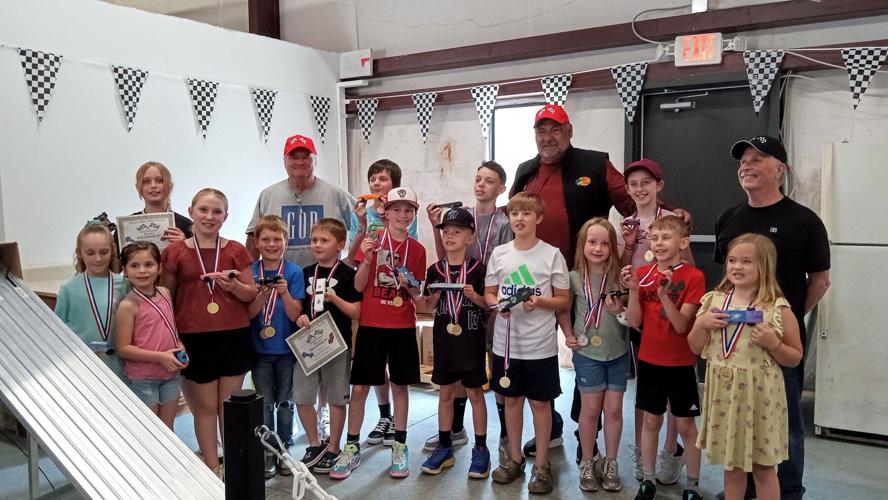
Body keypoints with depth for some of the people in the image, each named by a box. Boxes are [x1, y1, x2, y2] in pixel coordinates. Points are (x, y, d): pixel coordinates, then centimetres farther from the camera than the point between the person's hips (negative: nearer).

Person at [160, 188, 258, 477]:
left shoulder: (236, 251, 1)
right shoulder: (175, 252, -1)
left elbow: (251, 294, 5)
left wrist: (234, 285, -17)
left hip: (233, 336, 1)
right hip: (195, 339, -1)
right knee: (205, 406, 8)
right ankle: (212, 469, 23)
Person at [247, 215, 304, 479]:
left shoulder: (294, 272, -7)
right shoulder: (250, 272, -3)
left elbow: (294, 314, -9)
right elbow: (247, 313, -6)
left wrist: (284, 293, -27)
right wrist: (262, 296, -24)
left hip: (286, 348, -1)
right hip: (259, 349, 1)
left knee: (285, 402, 11)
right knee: (264, 404, 9)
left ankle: (284, 450, 25)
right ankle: (268, 453, 22)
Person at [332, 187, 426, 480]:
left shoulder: (417, 250, 2)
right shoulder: (372, 240, -3)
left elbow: (416, 295, 6)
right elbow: (358, 286, -6)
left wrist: (409, 285, -16)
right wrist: (367, 259, -22)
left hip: (403, 326, 2)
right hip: (371, 324, -1)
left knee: (400, 386, 9)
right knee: (359, 387, 2)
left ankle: (400, 446, 22)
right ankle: (352, 447, 16)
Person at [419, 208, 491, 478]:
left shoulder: (477, 269, -5)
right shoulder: (434, 270, 3)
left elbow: (489, 304, -3)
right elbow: (428, 308, 7)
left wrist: (474, 296, -21)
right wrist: (435, 296, -12)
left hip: (471, 339, -3)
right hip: (444, 338, 3)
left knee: (475, 392, 6)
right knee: (446, 392, 12)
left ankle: (481, 449, 18)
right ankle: (444, 447, 24)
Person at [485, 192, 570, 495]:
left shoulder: (552, 255, -6)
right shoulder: (499, 254, 2)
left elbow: (564, 301, -2)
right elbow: (488, 294, 9)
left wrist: (539, 302, -20)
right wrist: (498, 304, -13)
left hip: (540, 345, -3)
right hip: (506, 342, 3)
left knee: (540, 402, 6)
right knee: (512, 399, 14)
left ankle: (541, 464, 22)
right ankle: (515, 458, 31)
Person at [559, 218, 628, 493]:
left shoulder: (619, 276, -7)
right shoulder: (574, 278, -8)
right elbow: (562, 308, 8)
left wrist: (620, 311, -21)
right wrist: (568, 334, -3)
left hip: (618, 351, 1)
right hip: (587, 352, -1)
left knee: (613, 408, 7)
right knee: (591, 408, 6)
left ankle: (610, 464, 24)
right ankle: (587, 463, 22)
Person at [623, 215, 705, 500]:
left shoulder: (693, 277, -11)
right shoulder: (643, 274, 0)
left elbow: (681, 325, -17)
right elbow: (635, 322, -3)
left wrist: (664, 294, -30)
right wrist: (633, 290, -17)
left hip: (680, 364, -3)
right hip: (649, 360, 3)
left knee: (685, 425, 7)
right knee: (651, 421, 13)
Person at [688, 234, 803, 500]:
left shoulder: (777, 308, -9)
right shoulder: (714, 300, 2)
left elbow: (795, 358, -2)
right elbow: (695, 347, 7)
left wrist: (772, 343, -20)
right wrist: (702, 324, -10)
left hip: (758, 393, -4)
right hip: (723, 391, 4)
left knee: (763, 466, 10)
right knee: (731, 462, 18)